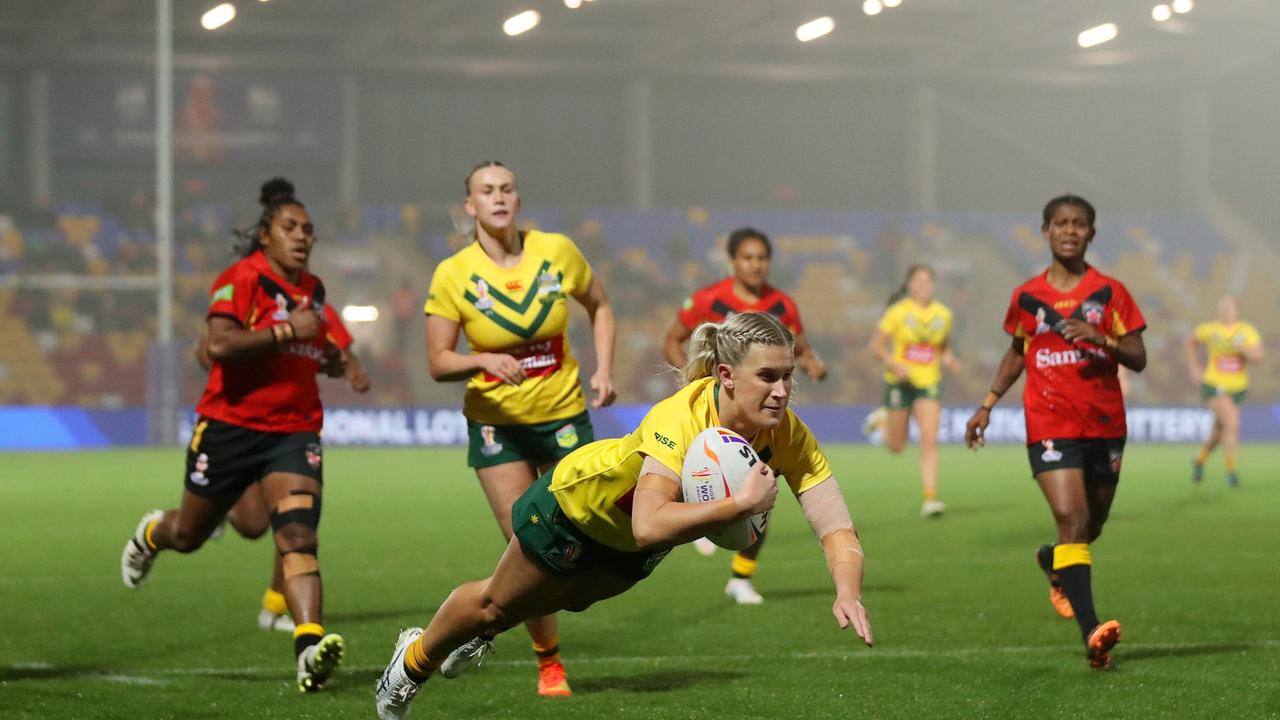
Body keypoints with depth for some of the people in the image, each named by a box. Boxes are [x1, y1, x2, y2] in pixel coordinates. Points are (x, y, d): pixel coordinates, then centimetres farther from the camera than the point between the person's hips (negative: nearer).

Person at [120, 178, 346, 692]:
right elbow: (219, 344, -27)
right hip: (230, 427, -4)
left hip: (294, 432, 4)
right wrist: (286, 331, -25)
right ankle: (151, 534, 54)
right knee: (188, 535, 16)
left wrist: (332, 356, 9)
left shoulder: (313, 289, 12)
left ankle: (310, 648, -31)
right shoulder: (242, 279, -12)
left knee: (298, 536, -18)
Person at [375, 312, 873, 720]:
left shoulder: (789, 436, -32)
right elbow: (649, 526, -56)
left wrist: (848, 593, -54)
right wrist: (741, 504, -58)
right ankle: (412, 664, 51)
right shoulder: (680, 417, -46)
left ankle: (475, 636, 66)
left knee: (569, 599, 34)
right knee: (496, 606, 21)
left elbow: (837, 530, -35)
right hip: (578, 501, -5)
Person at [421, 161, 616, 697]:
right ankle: (549, 662, 13)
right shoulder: (454, 275, -10)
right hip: (497, 424, -2)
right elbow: (438, 364, -9)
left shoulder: (557, 252, -5)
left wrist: (603, 370, 0)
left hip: (564, 415, 2)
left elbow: (599, 306, 12)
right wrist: (484, 361, -28)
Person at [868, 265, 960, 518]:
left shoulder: (943, 314, 3)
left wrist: (949, 359, -2)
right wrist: (893, 364, -20)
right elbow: (876, 345, -4)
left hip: (929, 383, 2)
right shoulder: (898, 312, -7)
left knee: (930, 441, -14)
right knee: (896, 447, 9)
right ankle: (883, 422, 45)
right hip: (900, 382, -2)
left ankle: (930, 498, -15)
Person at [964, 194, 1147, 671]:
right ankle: (1091, 632, -26)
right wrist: (988, 404, 13)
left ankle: (1053, 562, 51)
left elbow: (1138, 359, -1)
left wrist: (1102, 339, -19)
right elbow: (1016, 353, 20)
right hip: (1050, 426, -2)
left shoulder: (1110, 293, 2)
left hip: (1105, 425, 2)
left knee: (1091, 526, 15)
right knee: (1071, 519, -18)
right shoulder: (1027, 297, 4)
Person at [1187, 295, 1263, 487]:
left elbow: (1257, 358, -18)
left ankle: (1199, 460, 47)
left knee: (1219, 431, 19)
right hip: (1214, 386, -3)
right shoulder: (1209, 330, -7)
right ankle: (1230, 470, -15)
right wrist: (1194, 369, 7)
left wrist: (1243, 348, -37)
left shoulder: (1248, 331, -7)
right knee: (1232, 422, -24)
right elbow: (1192, 342, 14)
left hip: (1237, 388, 3)